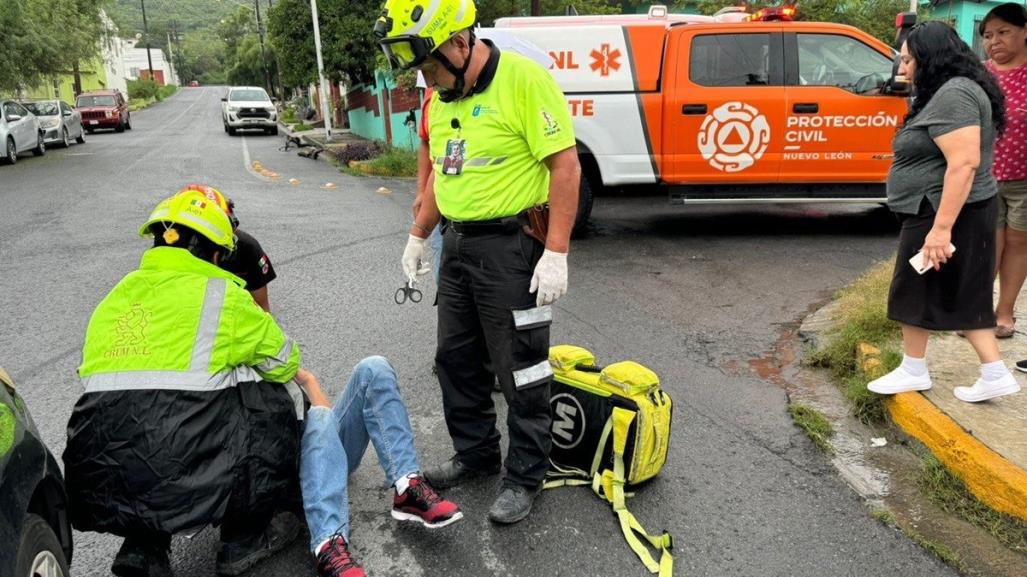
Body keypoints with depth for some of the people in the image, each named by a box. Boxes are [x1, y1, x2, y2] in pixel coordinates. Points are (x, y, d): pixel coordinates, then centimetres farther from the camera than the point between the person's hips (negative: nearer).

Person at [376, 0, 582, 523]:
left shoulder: (524, 79, -17)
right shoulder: (439, 96, 9)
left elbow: (566, 167, -19)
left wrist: (556, 253, -22)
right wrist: (418, 235, 19)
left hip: (511, 247, -8)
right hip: (458, 244, 9)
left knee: (521, 372, 3)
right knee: (456, 360, 17)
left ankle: (525, 478, 20)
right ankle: (476, 453, 36)